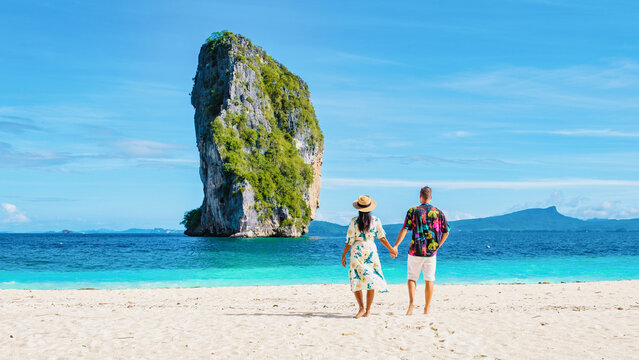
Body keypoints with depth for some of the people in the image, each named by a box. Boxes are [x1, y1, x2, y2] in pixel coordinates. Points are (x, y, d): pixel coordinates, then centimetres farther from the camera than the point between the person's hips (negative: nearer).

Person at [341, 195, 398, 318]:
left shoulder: (354, 221, -5)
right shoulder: (376, 220, -1)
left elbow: (349, 241, -3)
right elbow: (382, 238, 3)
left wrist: (343, 255, 6)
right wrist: (391, 249, 16)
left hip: (357, 251, -2)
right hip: (371, 250, 2)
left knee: (356, 279, 3)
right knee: (371, 280, 7)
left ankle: (361, 308, -10)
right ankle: (367, 310, 7)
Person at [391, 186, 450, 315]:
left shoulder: (413, 211, -4)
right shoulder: (439, 213, 3)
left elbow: (404, 229, -11)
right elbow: (446, 232, 7)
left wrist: (395, 246, -11)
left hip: (415, 251, -1)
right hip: (431, 252, 1)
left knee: (412, 278, 9)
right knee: (429, 280, 10)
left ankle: (411, 302, -11)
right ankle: (427, 308, 13)